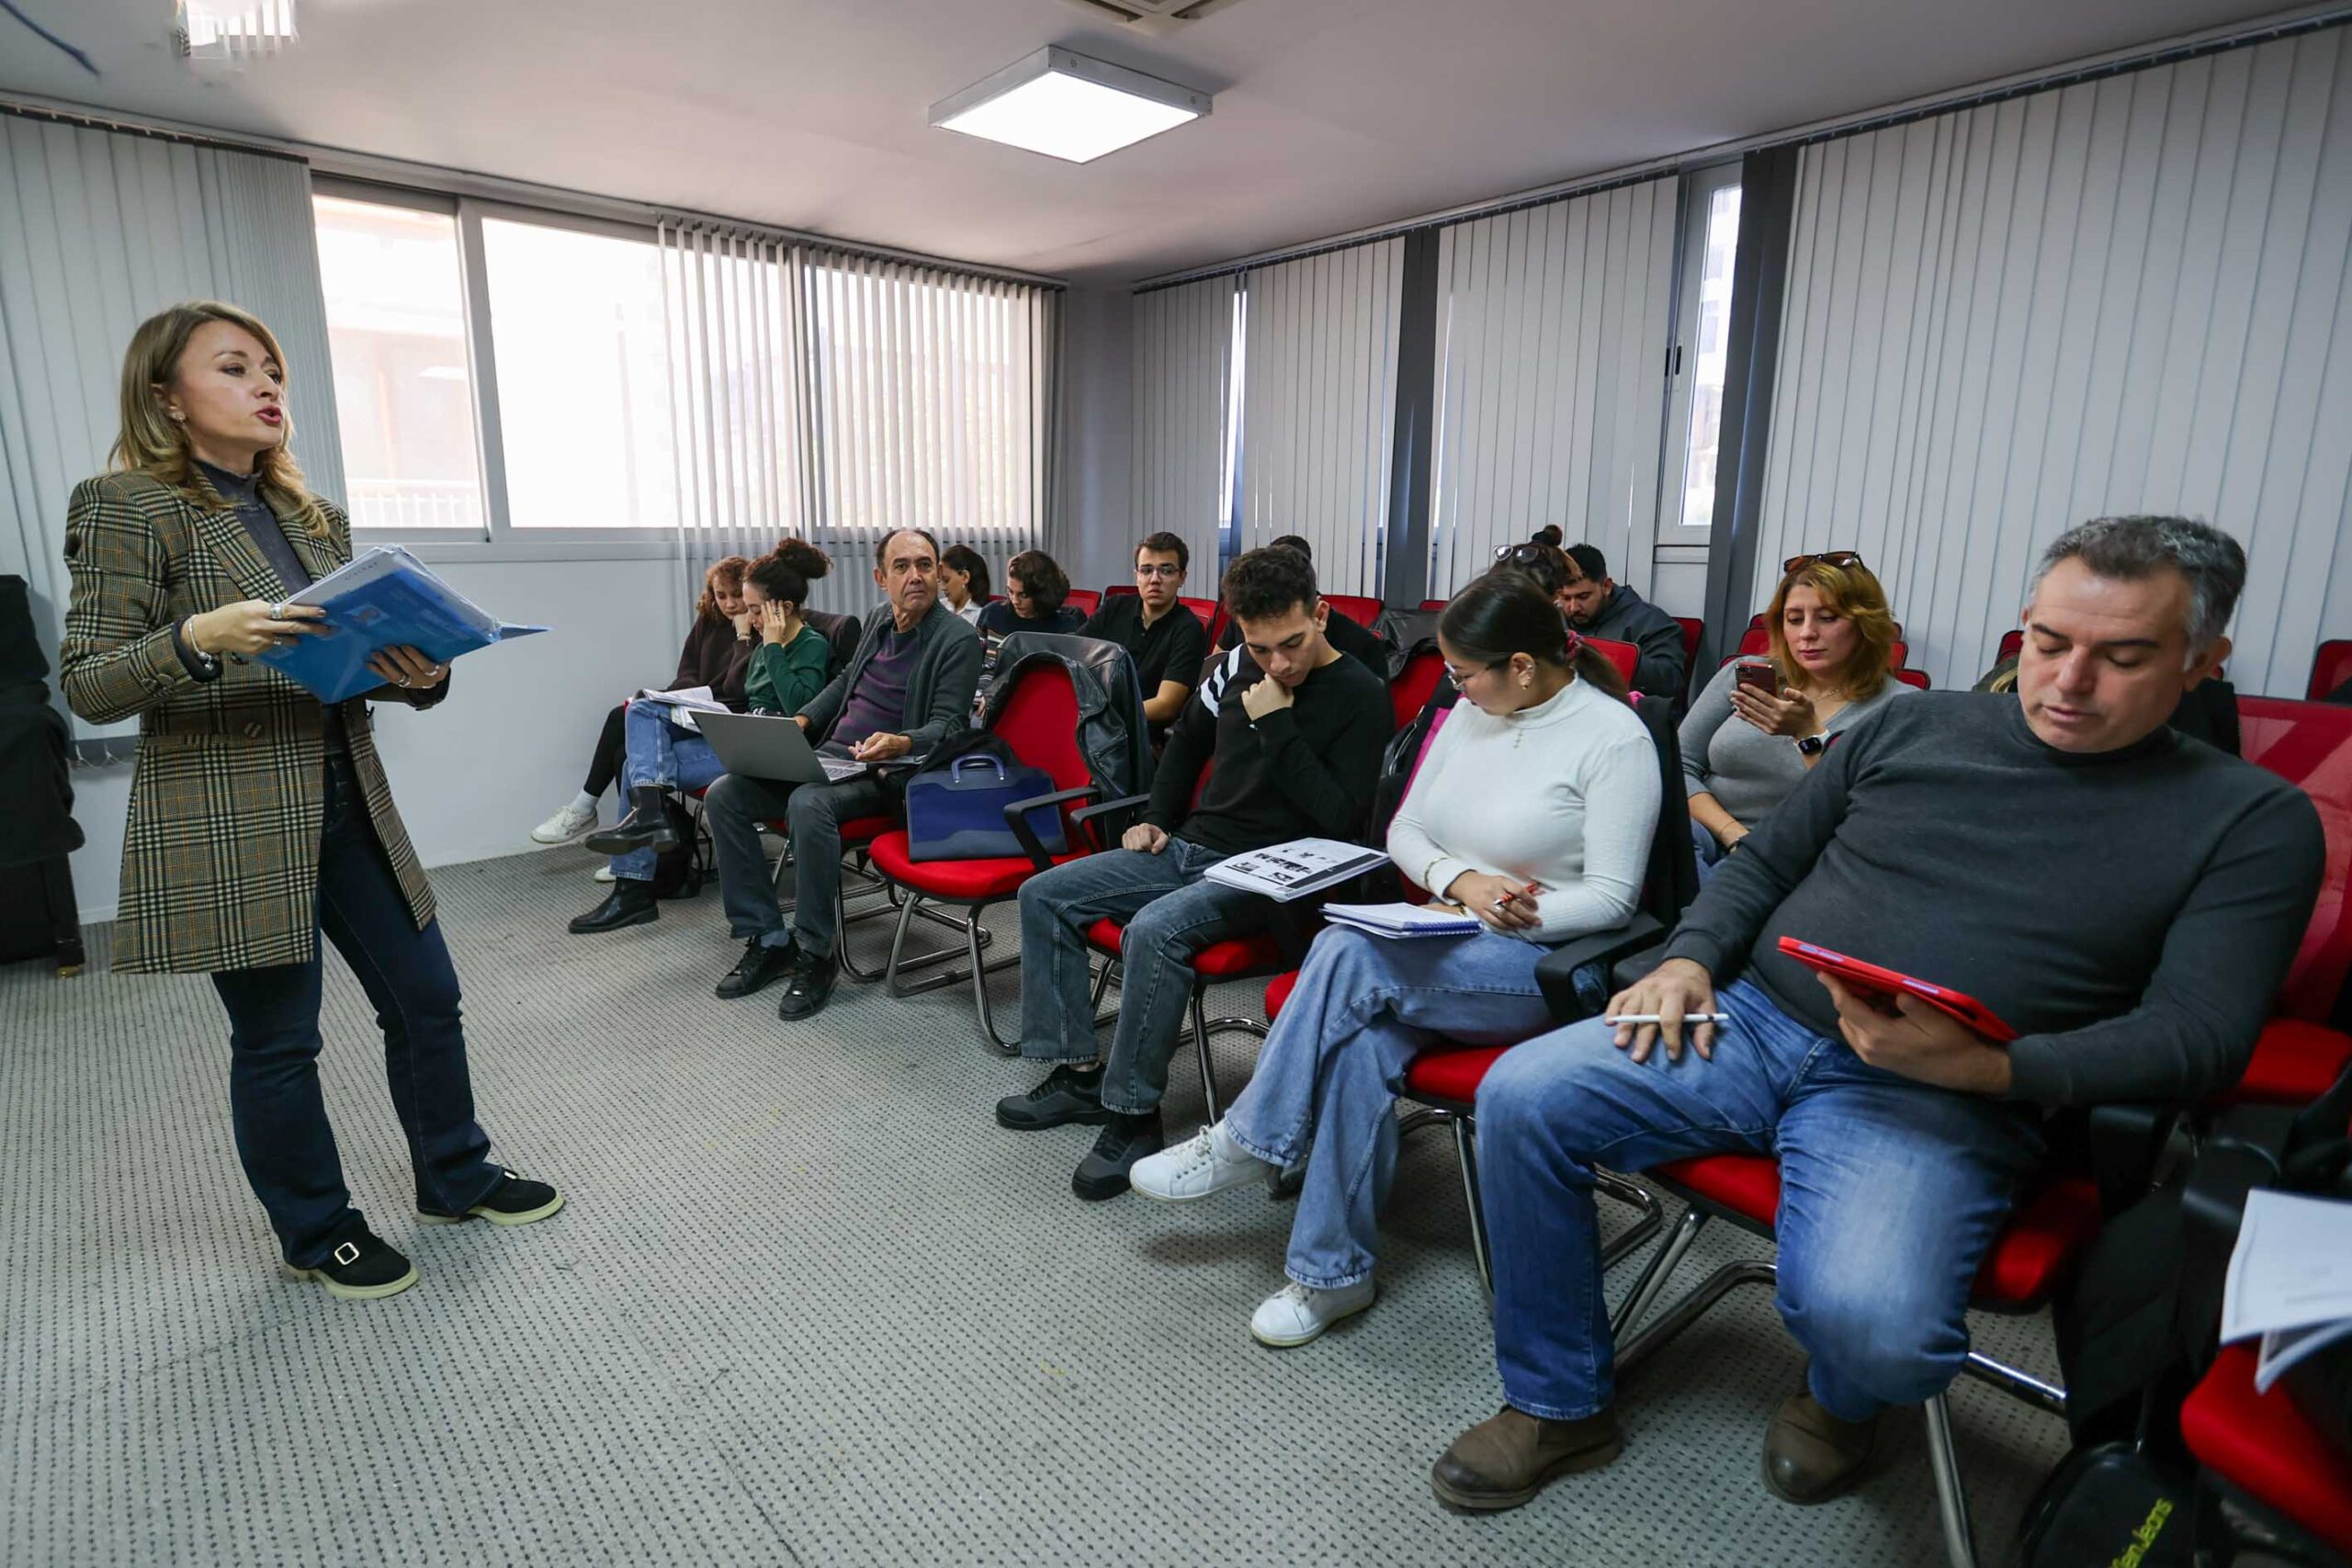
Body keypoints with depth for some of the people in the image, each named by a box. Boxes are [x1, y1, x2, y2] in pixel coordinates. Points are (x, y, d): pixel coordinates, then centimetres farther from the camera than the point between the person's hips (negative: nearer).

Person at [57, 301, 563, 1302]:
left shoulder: (313, 516, 13)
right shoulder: (126, 506, -5)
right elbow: (88, 688, -9)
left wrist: (419, 675, -7)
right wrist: (200, 638, -27)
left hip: (349, 805, 6)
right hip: (229, 827, -6)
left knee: (426, 998, 12)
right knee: (277, 1040, 6)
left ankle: (455, 1179, 32)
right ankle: (315, 1233, 27)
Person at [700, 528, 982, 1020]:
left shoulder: (958, 639, -7)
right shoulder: (878, 620, 15)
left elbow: (946, 726, -13)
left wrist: (901, 743, -34)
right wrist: (802, 719, 13)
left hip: (888, 771, -7)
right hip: (830, 754, 8)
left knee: (808, 804, -36)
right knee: (723, 795, -9)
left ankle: (815, 955, -20)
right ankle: (767, 940, -3)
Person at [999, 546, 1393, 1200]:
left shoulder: (1360, 696, -10)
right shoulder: (1236, 671, 7)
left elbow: (1341, 818, -19)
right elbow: (1186, 742, 26)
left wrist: (1276, 726, -19)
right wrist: (1156, 818, 16)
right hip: (1187, 847, 8)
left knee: (1155, 928, -34)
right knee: (1043, 896, 0)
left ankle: (1133, 1115, -18)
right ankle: (1078, 1073, 2)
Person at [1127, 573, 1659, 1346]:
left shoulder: (1614, 737, -10)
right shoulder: (1472, 711, 8)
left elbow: (1611, 897, -11)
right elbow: (1404, 832, 9)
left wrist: (1526, 916, -25)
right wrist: (1460, 880, -10)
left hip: (1548, 962, -5)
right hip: (1446, 948, 6)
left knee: (1349, 953, -30)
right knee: (1360, 1041, -27)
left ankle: (1246, 1143, -14)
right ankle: (1334, 1272, -14)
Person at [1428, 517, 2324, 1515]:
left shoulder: (2253, 821, 5)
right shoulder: (1912, 726, 13)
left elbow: (2199, 1037, -5)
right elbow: (1763, 862, 18)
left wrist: (1982, 1065, -22)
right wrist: (1690, 958, -2)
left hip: (1939, 1100, -3)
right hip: (1750, 1021, 4)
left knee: (1869, 1319, -32)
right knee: (1521, 1097, -16)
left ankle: (1839, 1399, 11)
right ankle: (1559, 1405, 5)